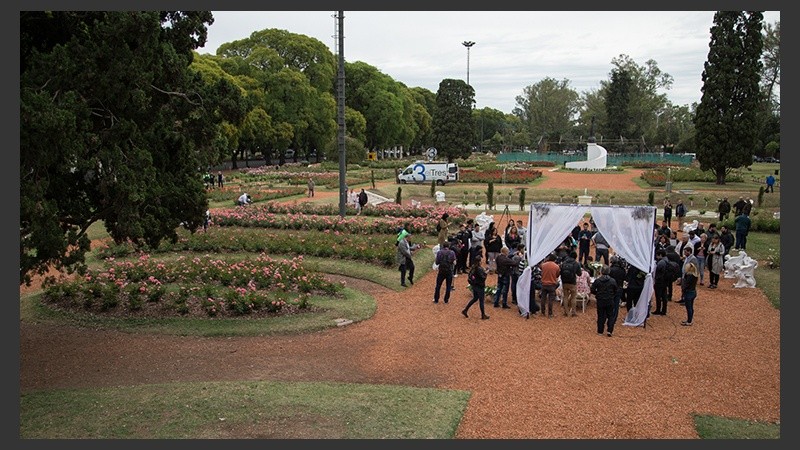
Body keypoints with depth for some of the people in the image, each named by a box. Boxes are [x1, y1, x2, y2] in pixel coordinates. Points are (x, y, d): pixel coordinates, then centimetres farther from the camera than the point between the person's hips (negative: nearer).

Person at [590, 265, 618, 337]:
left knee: (600, 316, 8)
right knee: (610, 316, 10)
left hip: (600, 301, 0)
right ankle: (609, 331, 1)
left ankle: (600, 331, 10)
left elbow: (592, 290, -5)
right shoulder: (613, 281, -6)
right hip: (610, 301, 0)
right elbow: (616, 291, 2)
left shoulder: (597, 281, -8)